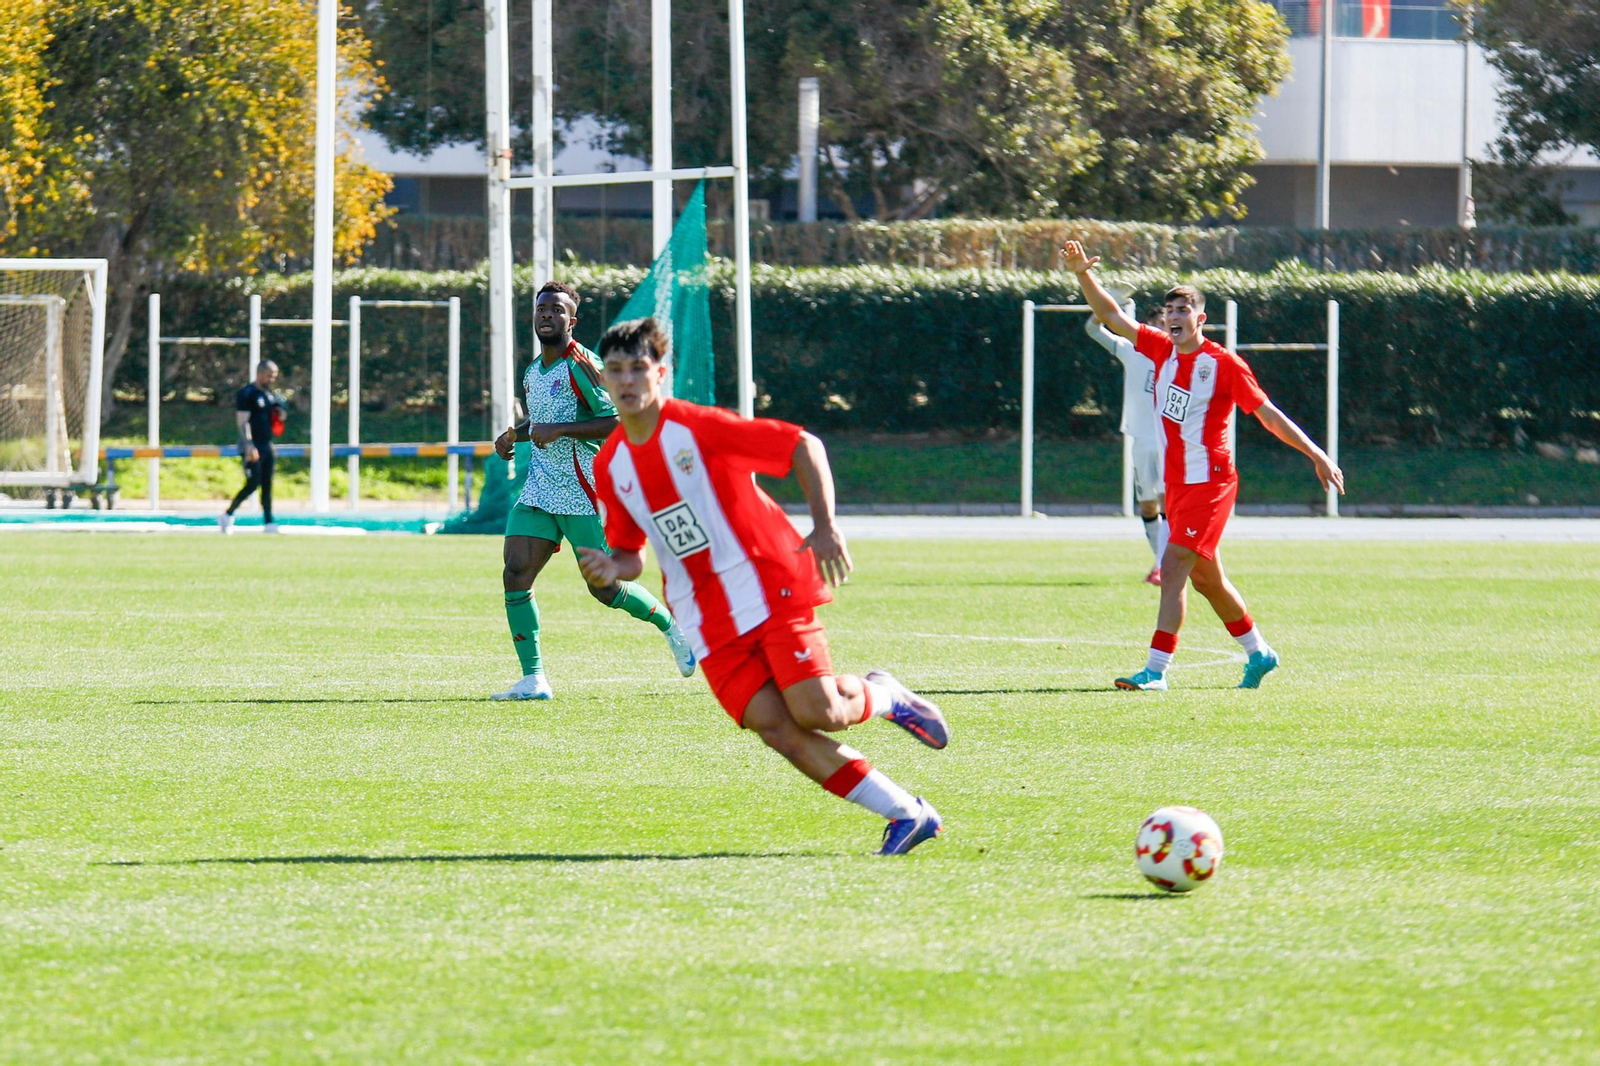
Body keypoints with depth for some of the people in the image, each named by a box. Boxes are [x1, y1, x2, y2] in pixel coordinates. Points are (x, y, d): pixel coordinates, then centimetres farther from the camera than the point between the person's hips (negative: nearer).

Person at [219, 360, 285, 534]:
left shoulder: (271, 395, 15)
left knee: (267, 485, 4)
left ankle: (268, 523, 4)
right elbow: (242, 421, -16)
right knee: (253, 484, -10)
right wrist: (249, 446, -24)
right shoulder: (247, 394, -11)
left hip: (266, 445, 8)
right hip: (252, 446, -8)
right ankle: (227, 516, 2)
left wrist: (279, 414, 3)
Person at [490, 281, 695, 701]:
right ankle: (533, 679, -7)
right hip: (538, 491, 7)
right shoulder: (534, 370, 13)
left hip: (582, 494, -7)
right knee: (515, 574, -9)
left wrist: (559, 430, -24)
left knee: (604, 586, 1)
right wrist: (515, 434, 12)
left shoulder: (580, 365, -13)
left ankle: (671, 625, 29)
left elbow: (618, 421, -19)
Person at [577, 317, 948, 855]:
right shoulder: (609, 466, 6)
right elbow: (632, 552, 17)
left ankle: (881, 695, 19)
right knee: (773, 726, -11)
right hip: (709, 622, 5)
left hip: (770, 584, -5)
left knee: (816, 712, -18)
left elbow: (804, 446, -9)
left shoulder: (698, 427, -11)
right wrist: (610, 568, -8)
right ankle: (905, 813, -4)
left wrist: (825, 527, -19)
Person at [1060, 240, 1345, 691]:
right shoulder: (1163, 350, 7)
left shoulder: (1224, 364, -10)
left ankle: (1156, 670, -19)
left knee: (1173, 569, -16)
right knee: (1205, 577, 16)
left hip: (1209, 481, -7)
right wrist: (1083, 274, -4)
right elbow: (1111, 316, 9)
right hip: (1177, 482, 7)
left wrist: (1317, 455, -8)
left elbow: (1269, 415, -6)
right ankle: (1259, 652, 32)